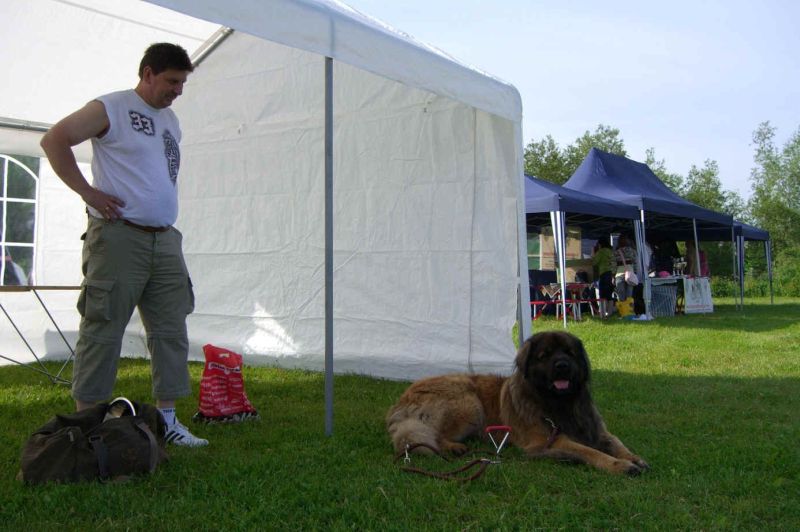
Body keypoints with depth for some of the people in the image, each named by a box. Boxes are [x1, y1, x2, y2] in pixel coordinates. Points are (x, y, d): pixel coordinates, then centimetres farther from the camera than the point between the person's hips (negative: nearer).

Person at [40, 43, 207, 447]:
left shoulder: (171, 120, 19)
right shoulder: (111, 108, -4)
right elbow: (54, 140, -8)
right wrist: (88, 192, -13)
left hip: (165, 239, 8)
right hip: (118, 236, -7)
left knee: (171, 330, 7)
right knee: (102, 329, -3)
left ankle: (167, 418, 14)